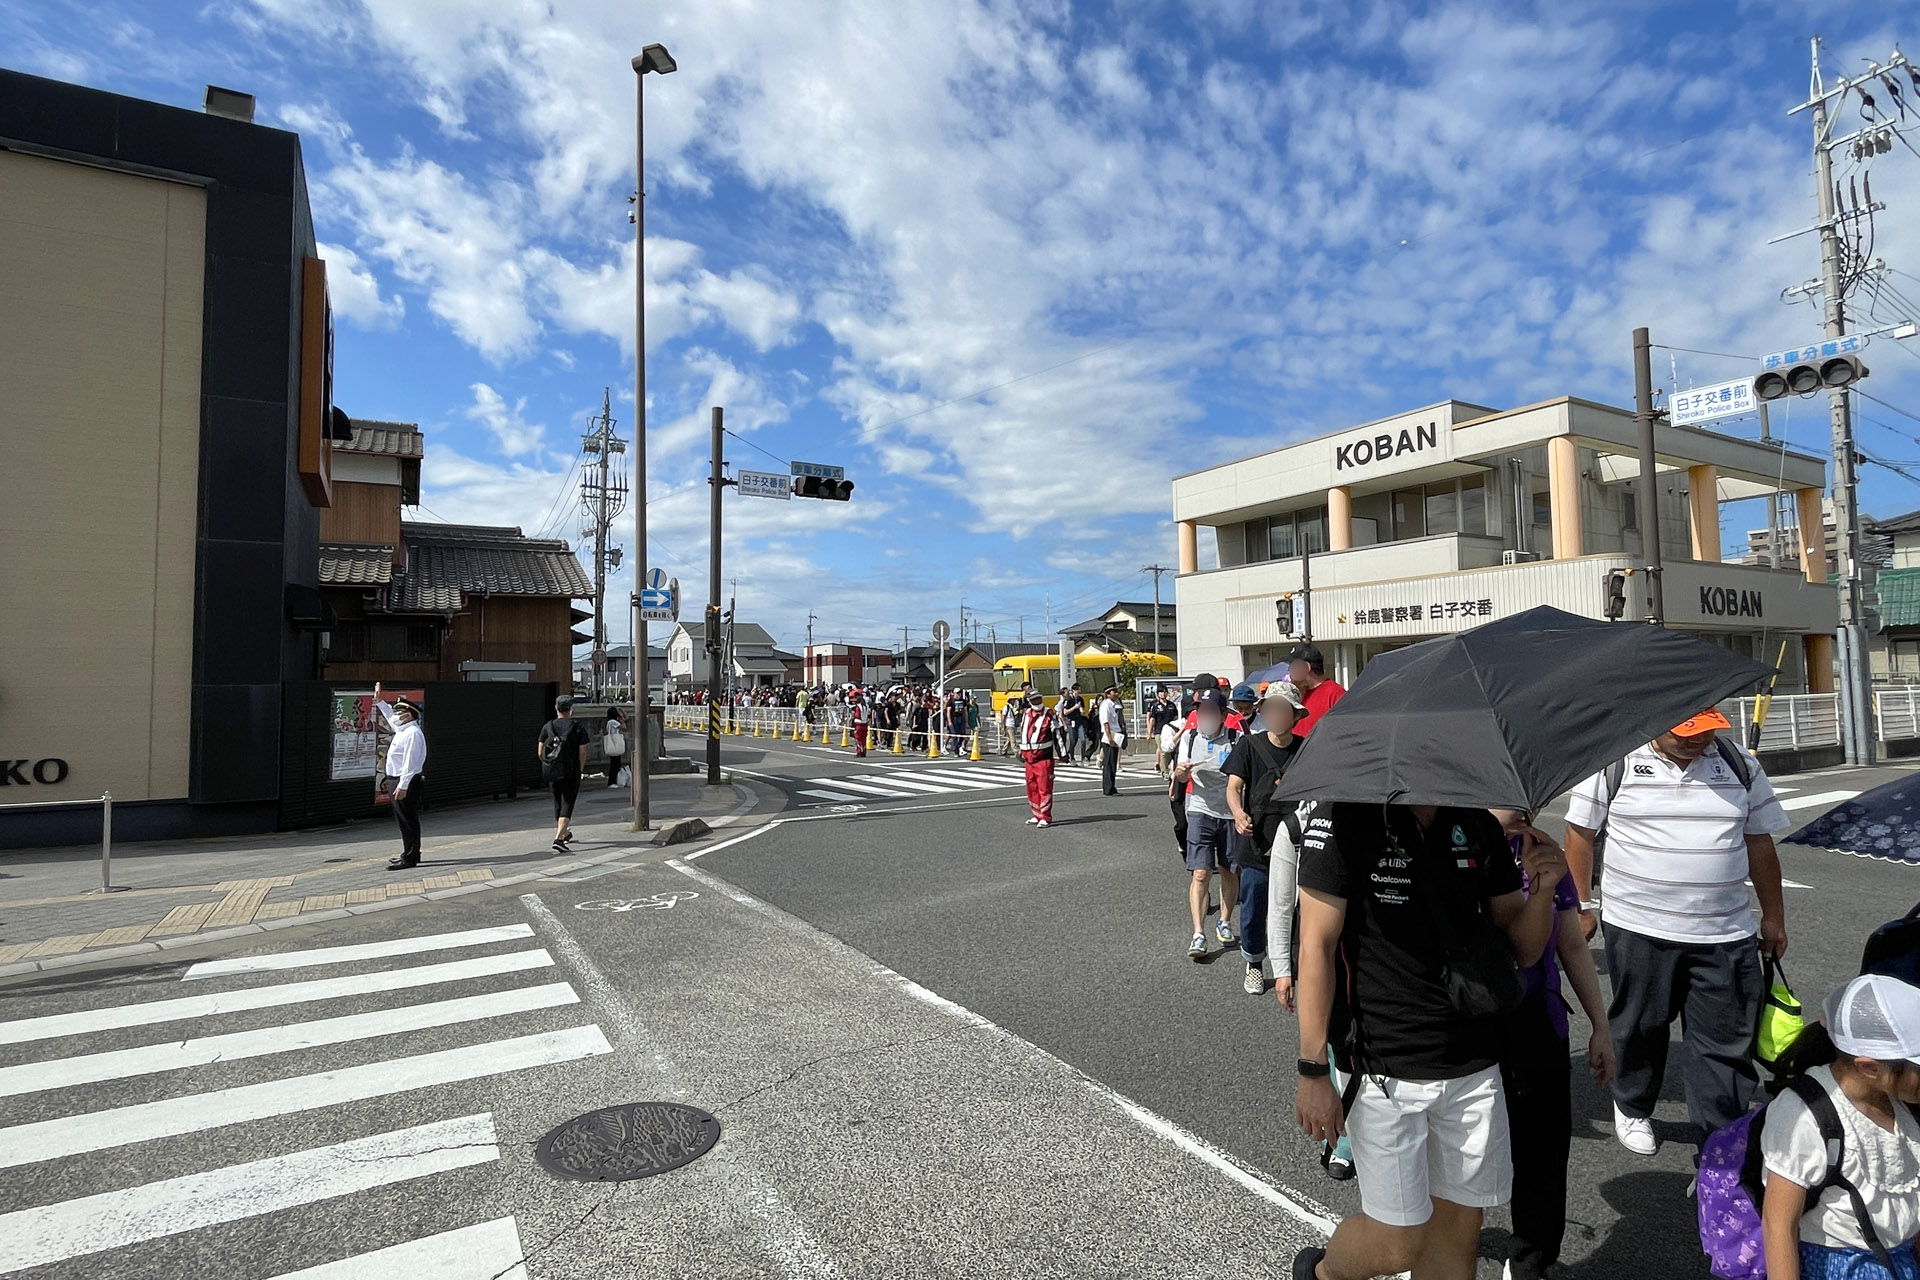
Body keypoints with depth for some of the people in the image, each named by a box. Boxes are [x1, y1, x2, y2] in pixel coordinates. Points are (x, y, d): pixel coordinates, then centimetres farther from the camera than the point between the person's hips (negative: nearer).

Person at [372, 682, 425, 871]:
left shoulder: (412, 733, -18)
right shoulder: (403, 729, 13)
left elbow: (410, 762, -23)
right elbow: (391, 718, 37)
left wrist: (402, 786, -26)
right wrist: (379, 701, 40)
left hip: (405, 783, -11)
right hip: (397, 781, 11)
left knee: (406, 821, -6)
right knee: (405, 820, 17)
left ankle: (409, 858, -1)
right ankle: (411, 854, 26)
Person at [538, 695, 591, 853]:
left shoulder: (547, 727, 1)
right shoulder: (578, 727, -6)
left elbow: (540, 752, 1)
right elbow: (582, 752, -9)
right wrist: (580, 769, 7)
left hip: (552, 773, 3)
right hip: (571, 773, -3)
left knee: (558, 803, 20)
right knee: (567, 806, -1)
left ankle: (565, 833, 36)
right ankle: (558, 839, -16)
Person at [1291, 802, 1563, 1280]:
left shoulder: (1480, 827, 2)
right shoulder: (1343, 819, -15)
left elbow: (1522, 950, 9)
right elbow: (1316, 946, -14)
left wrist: (1541, 888, -11)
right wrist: (1313, 1070, -14)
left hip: (1474, 1066, 5)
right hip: (1385, 1070, -5)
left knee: (1458, 1225, 15)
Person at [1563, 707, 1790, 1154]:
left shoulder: (1741, 766, 4)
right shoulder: (1614, 763, -7)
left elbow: (1760, 844, 12)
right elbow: (1580, 832, -1)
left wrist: (1773, 917, 14)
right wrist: (1580, 905, 0)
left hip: (1725, 932, 3)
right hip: (1639, 928, -2)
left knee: (1728, 1037, 6)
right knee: (1640, 1026, 13)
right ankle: (1632, 1108, 35)